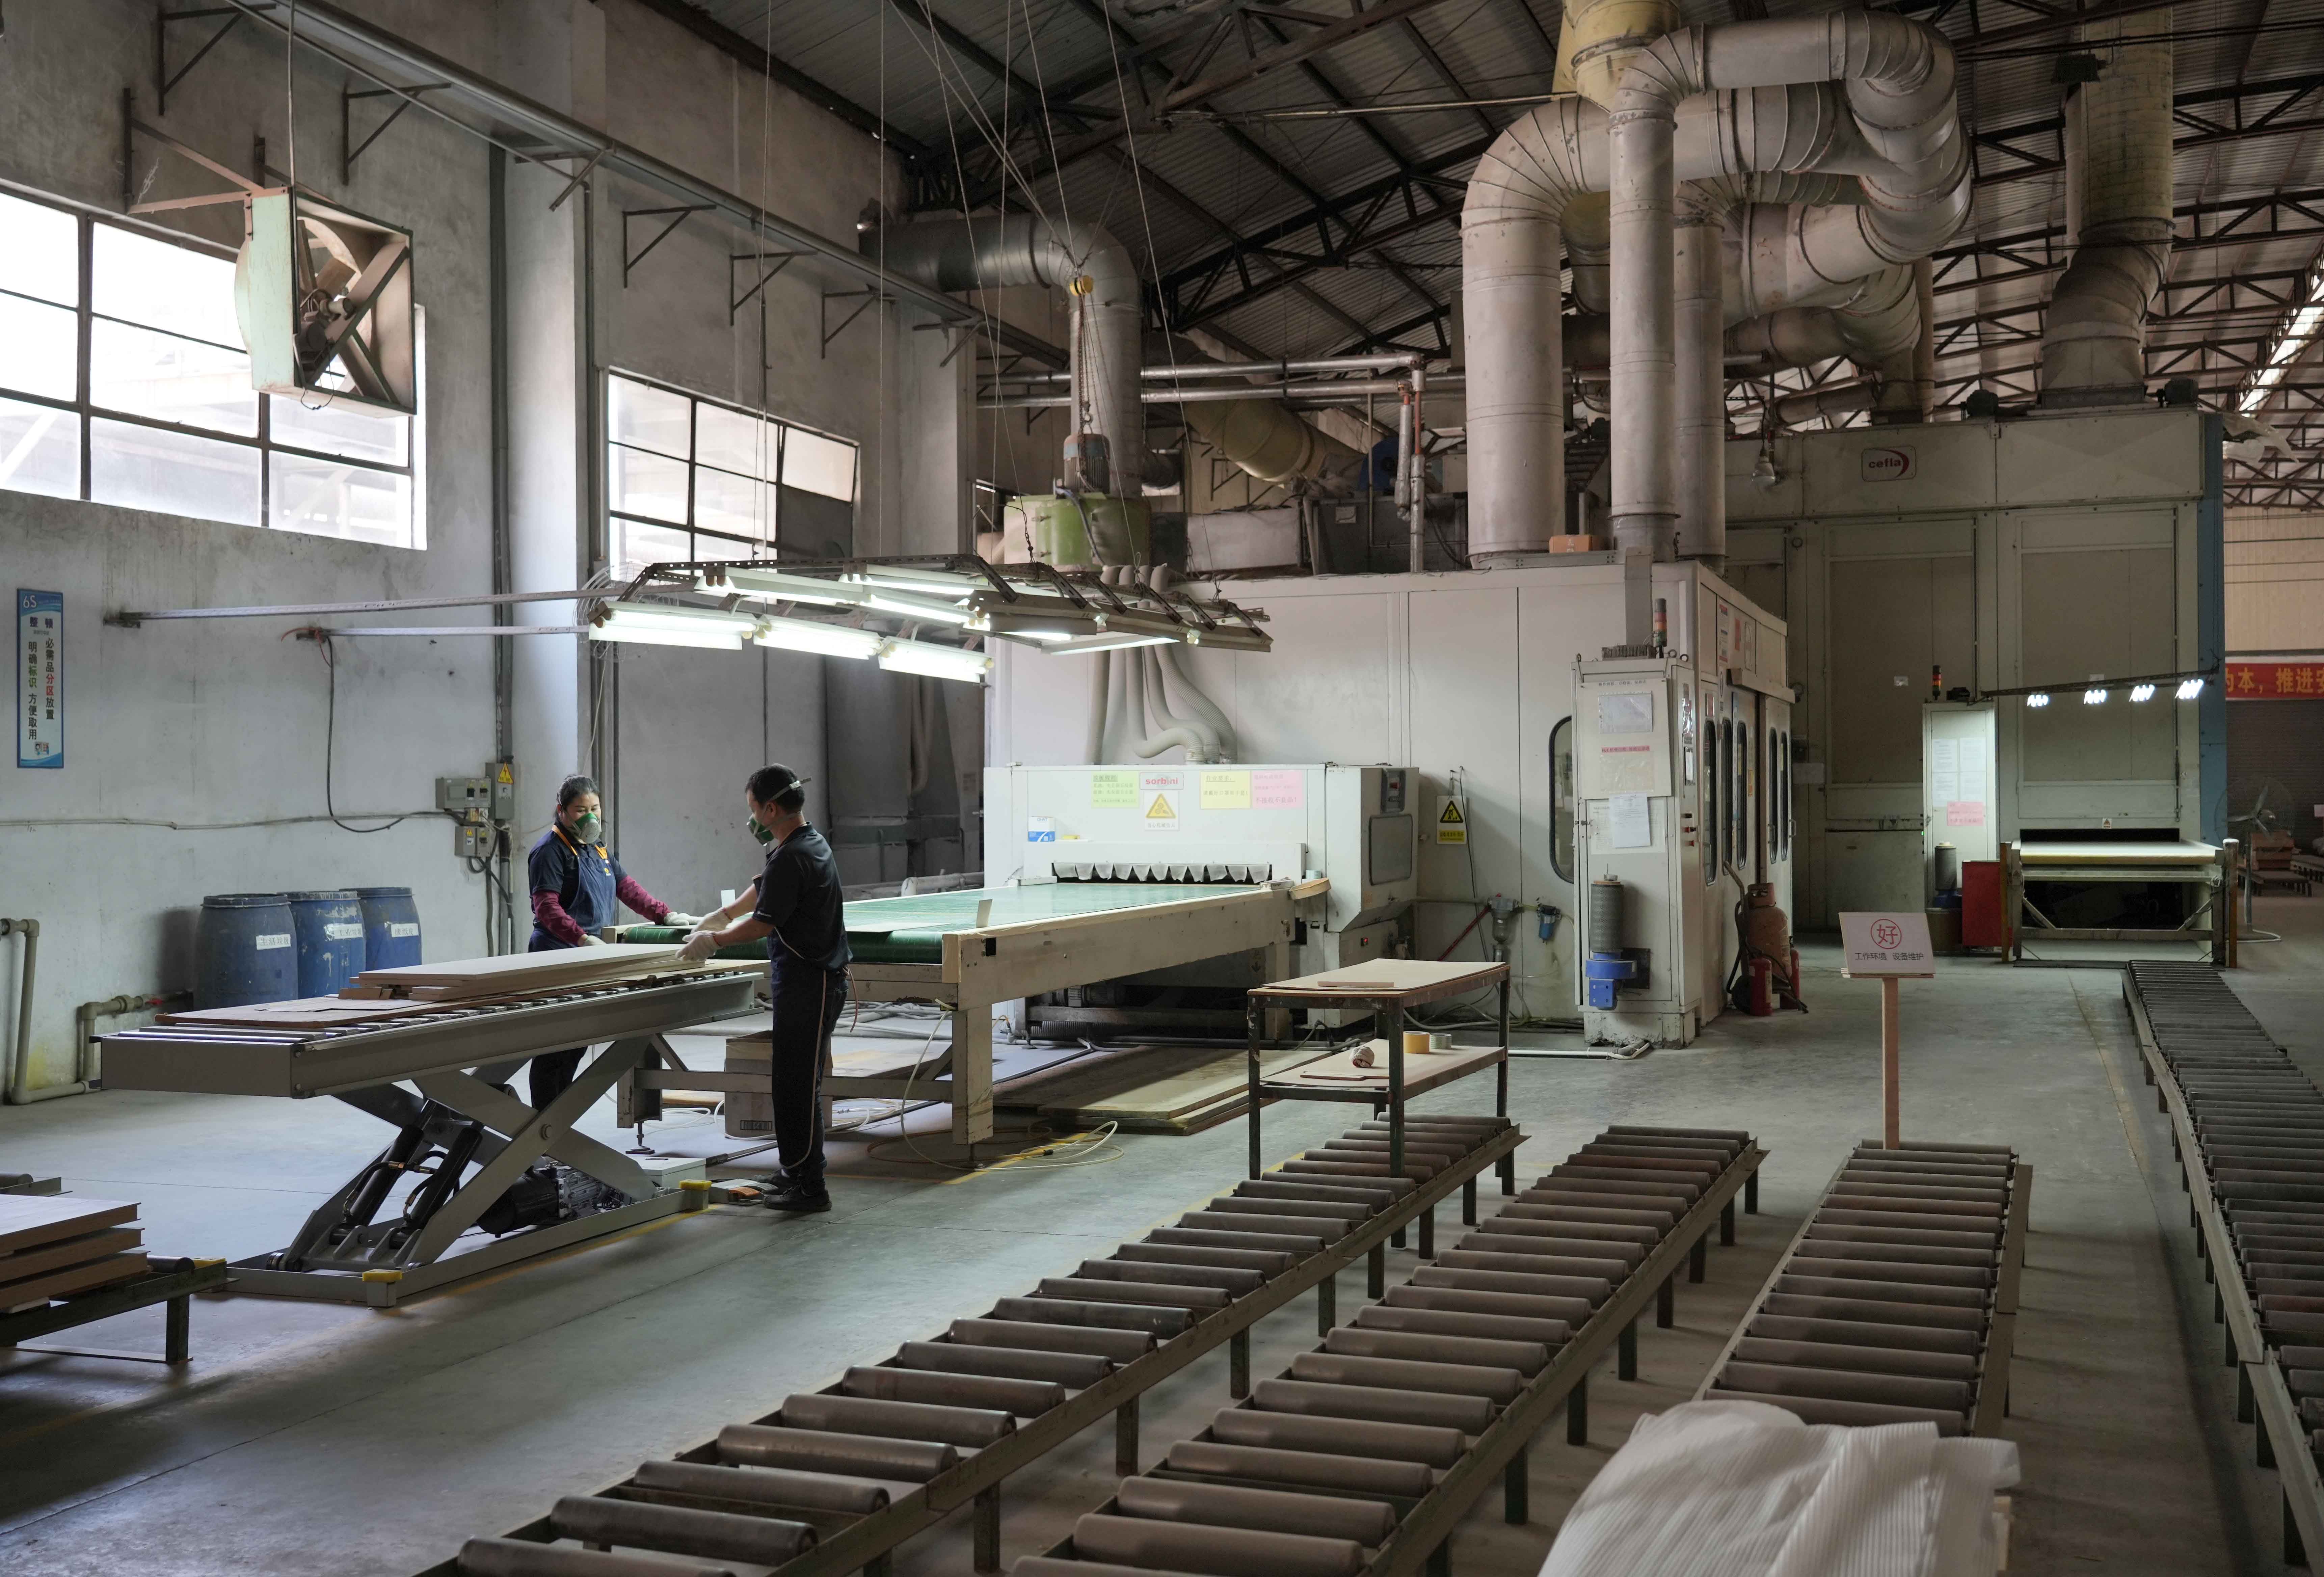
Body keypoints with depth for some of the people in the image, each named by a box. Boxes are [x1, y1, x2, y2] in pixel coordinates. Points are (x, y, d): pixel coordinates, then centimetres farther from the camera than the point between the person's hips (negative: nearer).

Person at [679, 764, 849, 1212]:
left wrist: (714, 941, 2)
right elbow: (764, 887, 30)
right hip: (816, 978, 10)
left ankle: (809, 1187, -1)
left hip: (808, 983, -10)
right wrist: (722, 916, 39)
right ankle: (797, 1172, 22)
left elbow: (763, 924, -14)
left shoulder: (791, 858, -20)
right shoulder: (811, 842, 13)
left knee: (799, 1084, -6)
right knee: (796, 1080, 14)